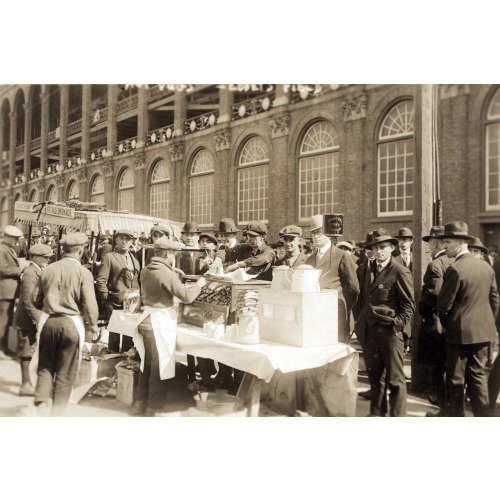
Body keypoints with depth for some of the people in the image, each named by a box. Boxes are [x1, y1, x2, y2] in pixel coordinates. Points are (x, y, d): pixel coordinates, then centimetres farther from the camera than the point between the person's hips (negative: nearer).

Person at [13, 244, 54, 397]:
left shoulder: (36, 272, 13)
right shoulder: (30, 273, -17)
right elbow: (28, 300, -22)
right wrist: (37, 319, -21)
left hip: (34, 318, 9)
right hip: (27, 319, -9)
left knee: (28, 351, 16)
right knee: (26, 352, -1)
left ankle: (27, 382, 26)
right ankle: (25, 385, 8)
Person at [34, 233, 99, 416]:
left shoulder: (48, 269, 2)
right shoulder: (83, 273, -11)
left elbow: (39, 298, 12)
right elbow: (89, 304, -12)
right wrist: (92, 325, 4)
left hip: (48, 321, 3)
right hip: (72, 324, -3)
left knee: (45, 367, 17)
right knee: (65, 373, 10)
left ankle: (41, 406, 13)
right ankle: (56, 413, 18)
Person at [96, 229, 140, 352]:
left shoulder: (135, 259, 16)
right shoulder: (109, 257, -1)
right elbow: (100, 281, -6)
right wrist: (106, 300, -11)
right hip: (115, 304, -5)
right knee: (114, 334, 2)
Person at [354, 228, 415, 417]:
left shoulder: (401, 272, -8)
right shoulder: (369, 271, 14)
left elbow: (409, 304, -7)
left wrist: (398, 324, -15)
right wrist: (360, 321, 13)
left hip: (389, 333, -7)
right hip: (369, 332, 7)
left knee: (395, 380, 2)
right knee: (374, 376, 17)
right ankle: (375, 412, 30)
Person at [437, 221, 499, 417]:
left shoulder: (454, 270, -19)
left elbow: (444, 304, -15)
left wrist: (446, 324, 3)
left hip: (459, 333, -6)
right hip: (483, 332, 7)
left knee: (455, 380, 7)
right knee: (478, 375, 16)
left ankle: (456, 415, 16)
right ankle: (482, 416, 21)